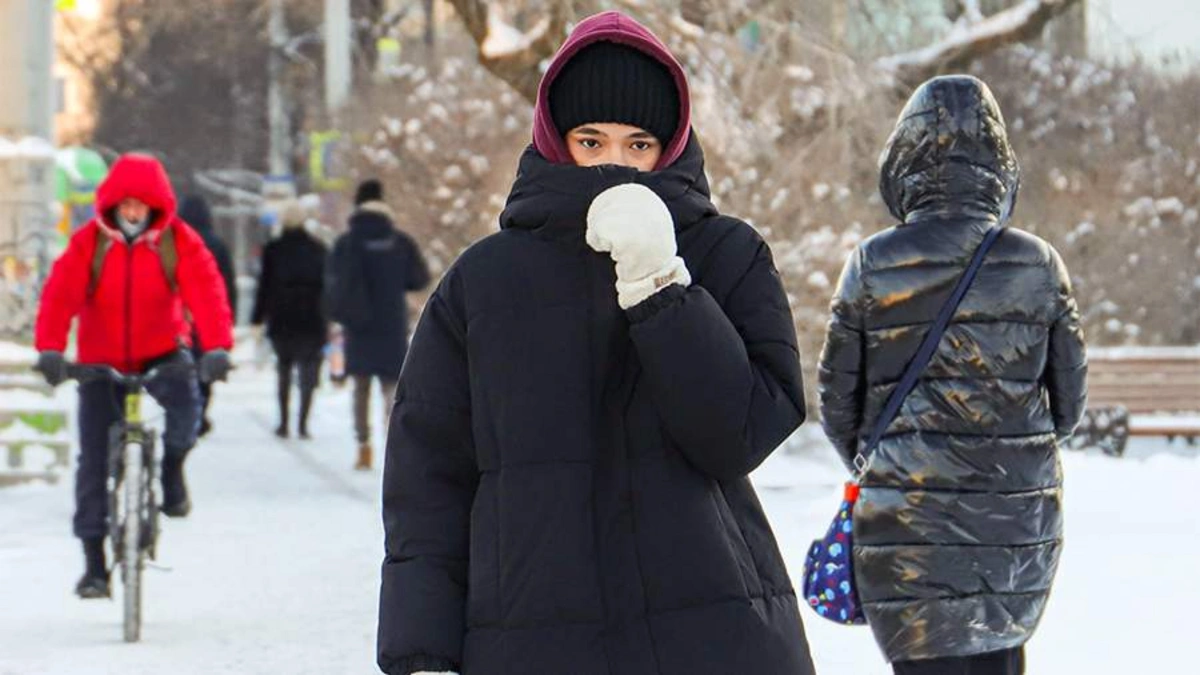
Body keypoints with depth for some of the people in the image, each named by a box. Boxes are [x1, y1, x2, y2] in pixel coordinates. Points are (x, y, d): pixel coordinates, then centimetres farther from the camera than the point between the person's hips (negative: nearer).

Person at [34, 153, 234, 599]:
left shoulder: (179, 241, -10)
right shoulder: (89, 242, -11)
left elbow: (206, 292, -21)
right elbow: (60, 295, -20)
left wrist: (217, 347, -37)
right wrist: (50, 349, -37)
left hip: (162, 351, 0)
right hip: (101, 360, 0)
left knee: (185, 404, -32)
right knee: (94, 459, -4)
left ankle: (172, 470, 2)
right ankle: (94, 562, 4)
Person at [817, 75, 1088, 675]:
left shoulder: (871, 267, -6)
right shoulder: (1039, 265, -1)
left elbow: (837, 400, 1)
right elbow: (1070, 398, 6)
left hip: (908, 512, -2)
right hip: (1022, 521, 2)